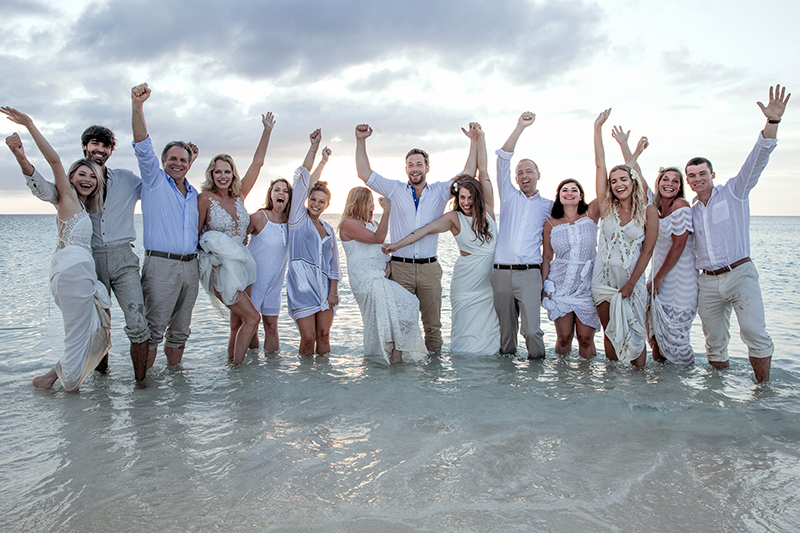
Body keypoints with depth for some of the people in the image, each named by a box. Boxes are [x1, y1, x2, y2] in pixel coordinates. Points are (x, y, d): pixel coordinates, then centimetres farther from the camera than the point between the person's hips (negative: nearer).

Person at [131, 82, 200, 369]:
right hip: (161, 264, -5)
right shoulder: (154, 180, 4)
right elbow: (143, 147, -12)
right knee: (153, 329, -6)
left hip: (190, 266, 6)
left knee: (180, 330, 12)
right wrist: (137, 105, -23)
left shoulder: (194, 193, 19)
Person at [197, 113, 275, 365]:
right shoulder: (205, 199, -8)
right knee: (252, 317, -11)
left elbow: (257, 163, 6)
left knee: (238, 323, 9)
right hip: (219, 268, -6)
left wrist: (267, 131, 5)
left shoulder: (239, 196, 6)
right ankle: (236, 367, 2)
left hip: (242, 265, 6)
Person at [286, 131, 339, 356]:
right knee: (308, 338, -6)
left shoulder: (328, 229, 16)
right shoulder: (298, 218, 5)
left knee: (324, 335, 1)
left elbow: (334, 262, 14)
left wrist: (333, 291, 4)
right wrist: (314, 147, 1)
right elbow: (302, 178, 0)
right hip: (302, 284, -4)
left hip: (324, 285, 4)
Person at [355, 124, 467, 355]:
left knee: (433, 324, 7)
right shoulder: (395, 189, 7)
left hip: (429, 268, 1)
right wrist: (360, 141, -2)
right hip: (400, 267, -1)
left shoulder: (440, 191, 9)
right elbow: (364, 173, 4)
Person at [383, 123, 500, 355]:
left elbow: (483, 171, 0)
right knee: (466, 329, -6)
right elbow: (426, 229, -9)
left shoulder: (487, 209, 2)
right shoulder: (454, 218, -2)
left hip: (492, 280, 3)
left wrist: (479, 138, -1)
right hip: (466, 281, -2)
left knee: (489, 330, 4)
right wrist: (397, 244, -18)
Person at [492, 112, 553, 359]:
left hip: (529, 274, -1)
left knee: (532, 329, -10)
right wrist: (520, 127, 1)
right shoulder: (509, 196, 14)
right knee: (505, 328, 6)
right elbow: (503, 159, 5)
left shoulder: (548, 206, 14)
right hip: (501, 273, 1)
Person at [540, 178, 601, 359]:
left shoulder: (591, 215, 2)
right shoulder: (551, 224, 3)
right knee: (564, 337, 2)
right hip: (560, 286, 0)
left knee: (585, 338, 0)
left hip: (587, 285, 0)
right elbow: (546, 258, 7)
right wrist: (543, 286, 4)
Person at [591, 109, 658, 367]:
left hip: (631, 280, -2)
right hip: (603, 279, 2)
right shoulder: (607, 207, 1)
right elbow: (600, 164, -2)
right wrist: (598, 127, -3)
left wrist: (631, 283, -12)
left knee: (634, 334, 4)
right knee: (610, 335, 10)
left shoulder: (648, 210, -3)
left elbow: (647, 251, -4)